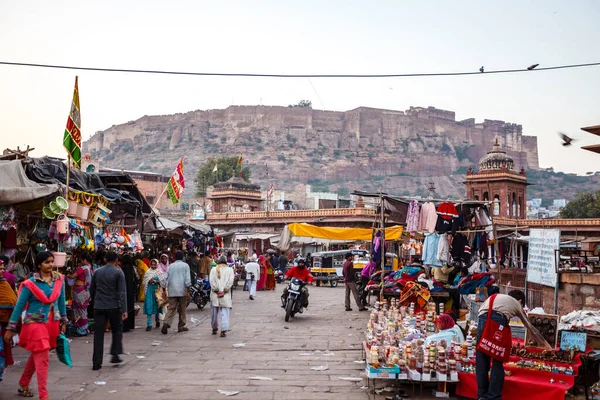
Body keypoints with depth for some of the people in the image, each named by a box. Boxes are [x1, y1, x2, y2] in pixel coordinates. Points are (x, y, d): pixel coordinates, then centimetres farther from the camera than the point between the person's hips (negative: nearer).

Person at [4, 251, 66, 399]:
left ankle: (23, 384, 38)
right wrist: (11, 328, -5)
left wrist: (63, 321, 16)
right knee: (43, 358, -9)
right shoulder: (31, 283, -12)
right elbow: (19, 305, -6)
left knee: (36, 356, 18)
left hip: (52, 323, 5)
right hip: (35, 323, -5)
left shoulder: (59, 280, 1)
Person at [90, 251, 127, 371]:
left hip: (99, 307, 3)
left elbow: (91, 290, 14)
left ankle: (96, 362, 3)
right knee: (117, 330, 16)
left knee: (98, 334, 5)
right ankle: (115, 355, 10)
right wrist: (124, 310, -11)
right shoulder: (118, 273, -6)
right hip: (114, 307, -3)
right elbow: (122, 292, -11)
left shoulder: (97, 272, 6)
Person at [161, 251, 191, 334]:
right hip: (182, 291, -2)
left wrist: (164, 290, 10)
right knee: (182, 309, 10)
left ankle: (166, 323, -20)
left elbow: (165, 278, 5)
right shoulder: (185, 265, 1)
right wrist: (188, 290, -6)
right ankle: (181, 326, 16)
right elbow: (187, 279, -8)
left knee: (171, 308, 1)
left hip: (172, 291, 2)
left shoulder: (170, 266, 10)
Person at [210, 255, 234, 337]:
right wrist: (224, 291, -4)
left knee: (214, 312, 14)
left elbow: (212, 281, -5)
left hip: (215, 295, 1)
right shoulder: (230, 270, 2)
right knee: (224, 313, -1)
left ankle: (214, 328, 27)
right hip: (225, 296, -1)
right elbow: (230, 282, -7)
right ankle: (224, 330, -9)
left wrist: (216, 290, -4)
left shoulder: (213, 270, 3)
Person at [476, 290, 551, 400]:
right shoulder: (517, 304, 30)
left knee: (481, 360, 12)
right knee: (497, 361, 10)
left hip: (483, 319, 3)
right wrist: (545, 344, 48)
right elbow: (530, 327, 36)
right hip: (498, 321, -3)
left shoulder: (493, 297, 37)